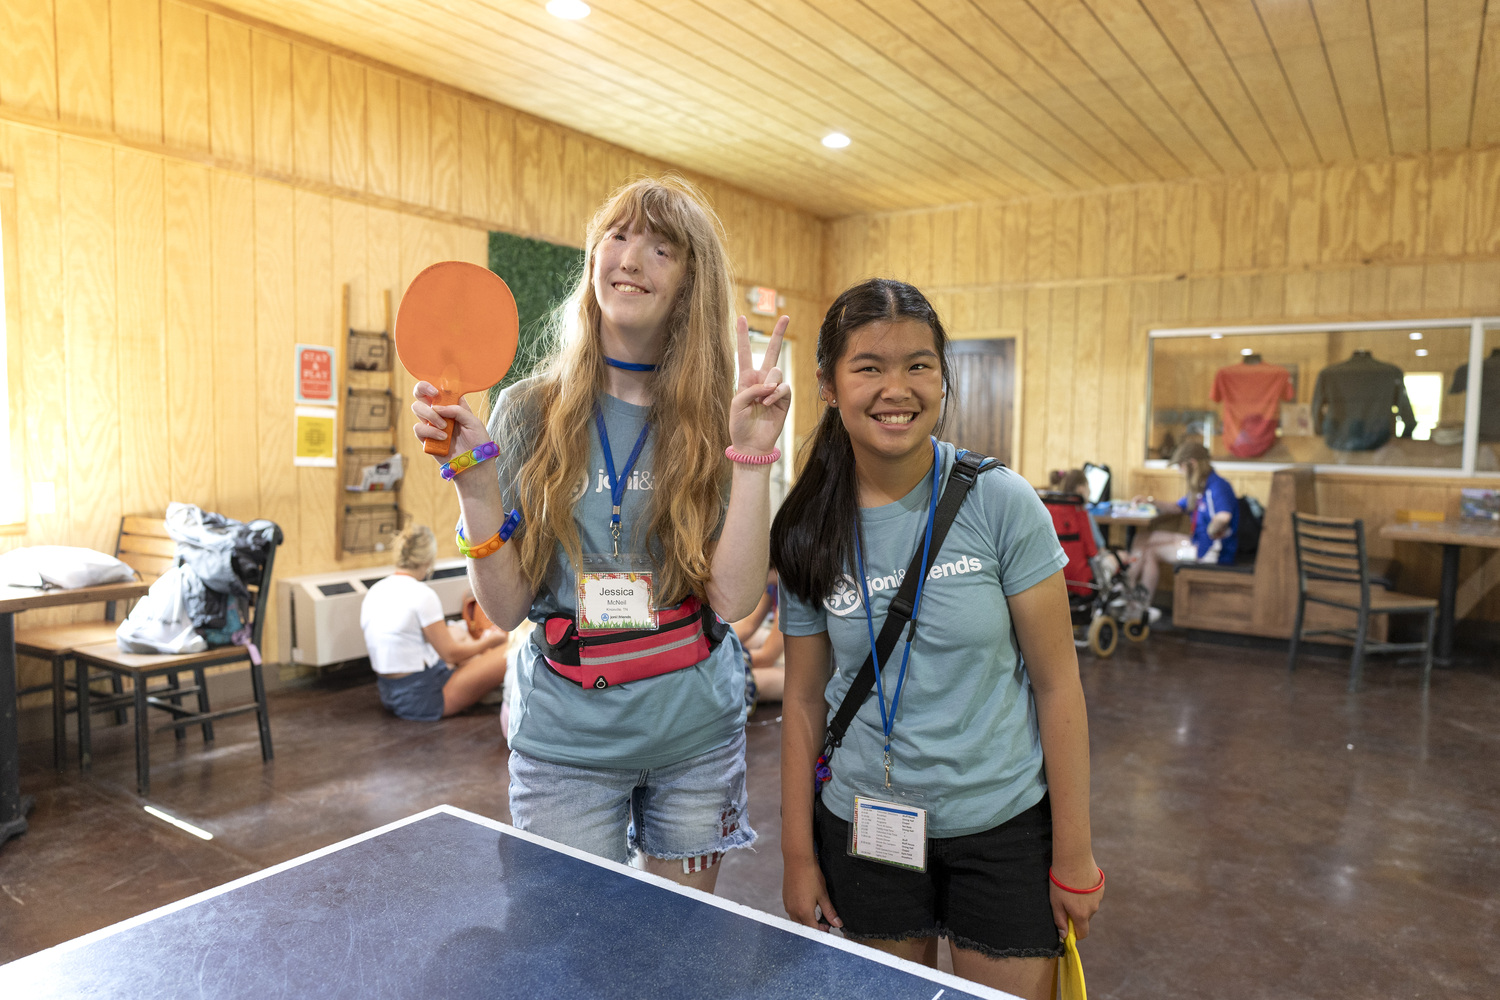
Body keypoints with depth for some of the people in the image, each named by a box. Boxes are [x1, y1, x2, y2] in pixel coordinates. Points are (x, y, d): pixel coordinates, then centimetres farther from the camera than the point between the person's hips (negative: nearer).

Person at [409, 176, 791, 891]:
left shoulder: (716, 420, -5)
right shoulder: (529, 412, -5)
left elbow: (733, 598, -13)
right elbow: (506, 606, -7)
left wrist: (751, 455, -20)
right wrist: (472, 477, -18)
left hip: (697, 739, 1)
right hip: (564, 743, -1)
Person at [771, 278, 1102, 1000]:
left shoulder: (1001, 503, -13)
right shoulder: (807, 531, -7)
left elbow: (1058, 683, -9)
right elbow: (804, 698, 1)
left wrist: (1073, 854, -7)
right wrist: (799, 853, 3)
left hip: (1004, 826, -1)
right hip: (864, 828, 2)